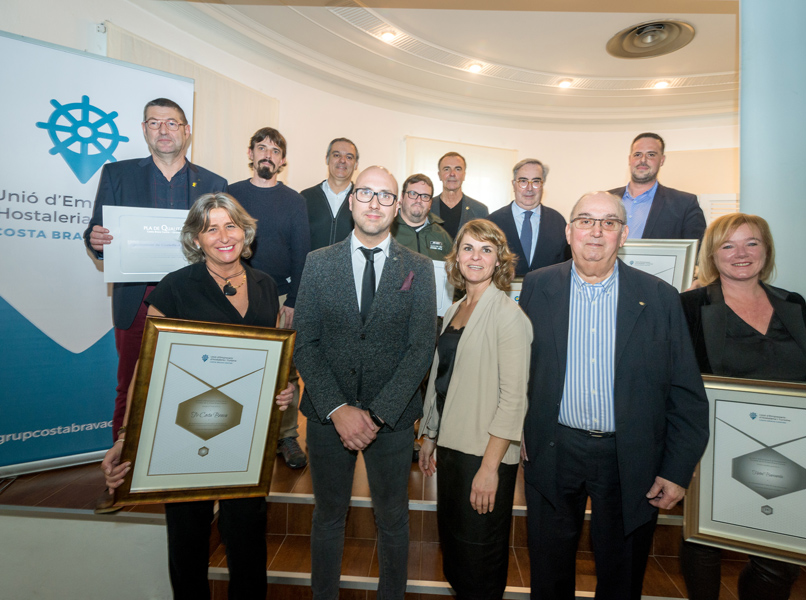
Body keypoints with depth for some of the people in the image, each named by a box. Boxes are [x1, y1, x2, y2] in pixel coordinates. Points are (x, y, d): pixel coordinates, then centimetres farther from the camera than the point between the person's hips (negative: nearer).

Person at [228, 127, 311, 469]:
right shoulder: (232, 193, 7)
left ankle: (286, 436, 15)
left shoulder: (294, 201, 6)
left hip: (281, 298, 0)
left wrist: (292, 301, -5)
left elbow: (301, 254, 3)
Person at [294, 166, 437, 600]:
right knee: (328, 516, 18)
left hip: (393, 416, 0)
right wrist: (337, 409, -14)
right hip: (328, 414, 1)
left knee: (392, 520, 17)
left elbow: (421, 348, -7)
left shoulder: (419, 269, -1)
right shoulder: (318, 263, 0)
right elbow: (304, 344, -4)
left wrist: (377, 413, -15)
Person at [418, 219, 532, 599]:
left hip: (486, 453, -7)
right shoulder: (454, 311, 9)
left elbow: (513, 399, -17)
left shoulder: (508, 315, -13)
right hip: (450, 445, 7)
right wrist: (429, 437, 15)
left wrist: (490, 467, -20)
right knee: (451, 539, 21)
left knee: (479, 551, 9)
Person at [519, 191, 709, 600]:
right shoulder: (537, 287, -2)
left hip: (630, 459, 0)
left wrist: (677, 472, -5)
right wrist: (518, 434, 0)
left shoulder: (660, 298, -4)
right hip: (552, 454, 1)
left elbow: (687, 395, -3)